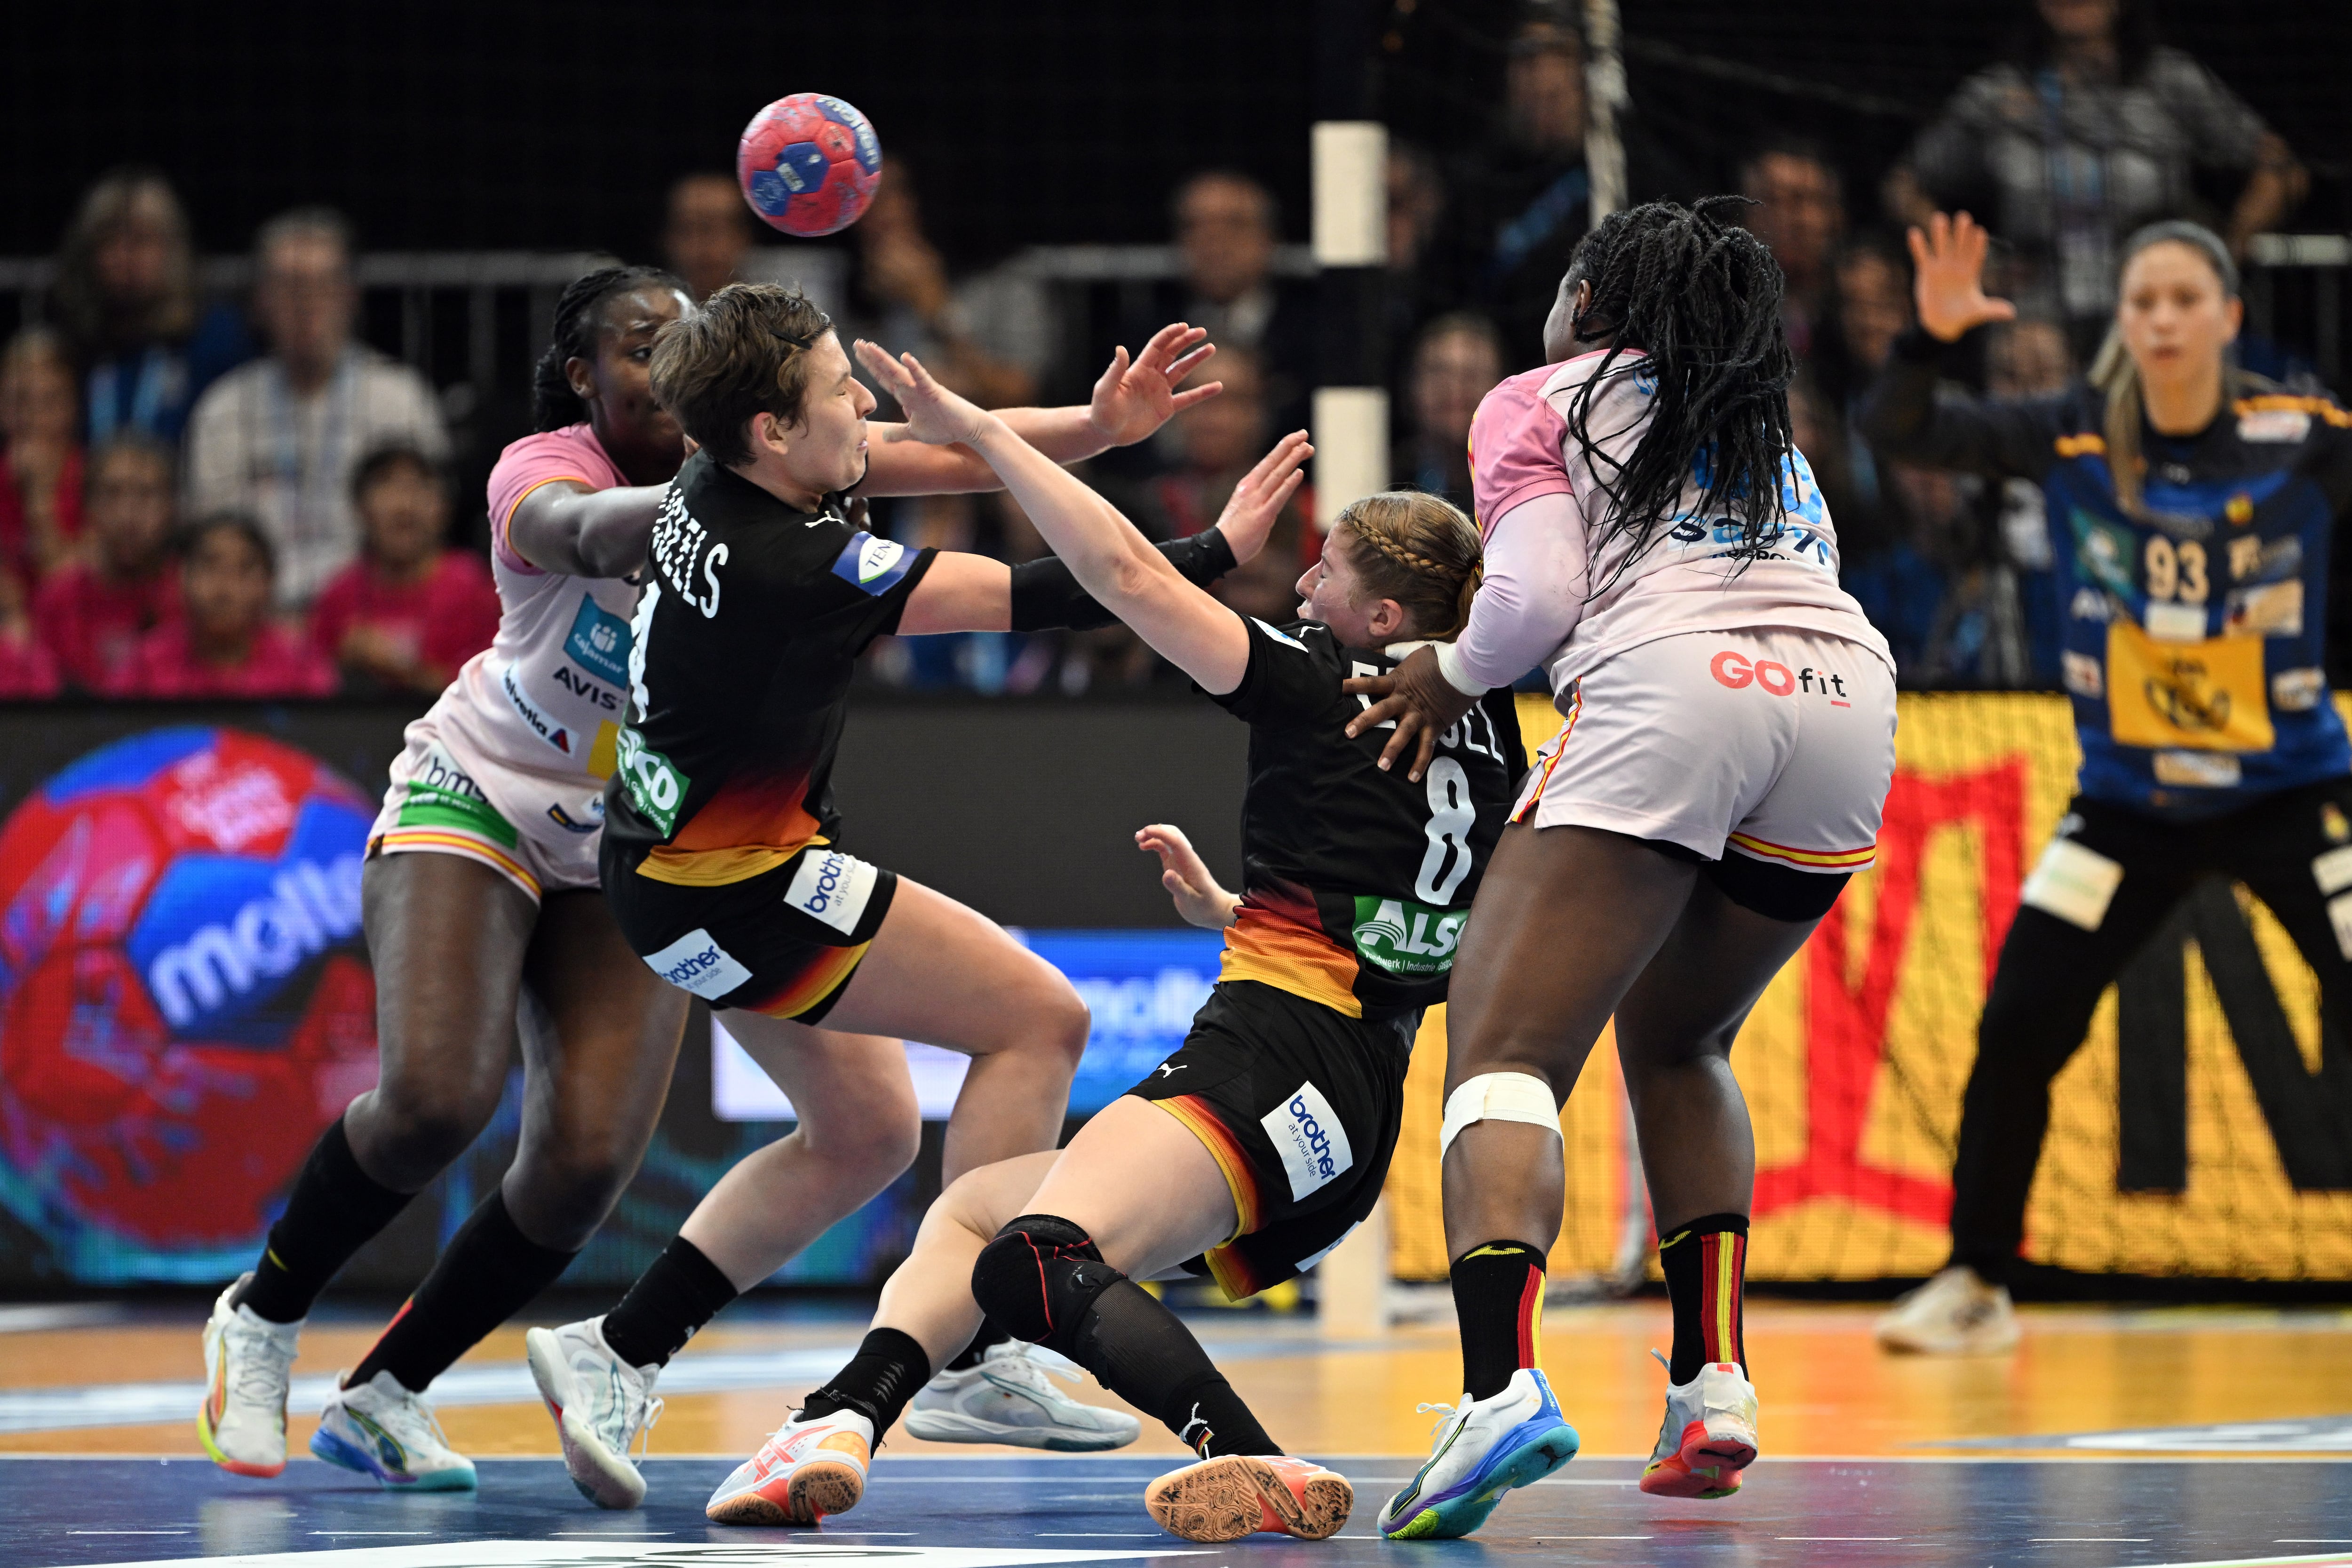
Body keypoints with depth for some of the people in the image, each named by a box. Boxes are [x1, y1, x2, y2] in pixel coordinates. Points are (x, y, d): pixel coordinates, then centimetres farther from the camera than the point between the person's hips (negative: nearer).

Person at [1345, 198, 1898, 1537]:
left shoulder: (1541, 399, 18)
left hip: (1668, 687, -6)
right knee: (1676, 1041, 27)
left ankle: (1502, 1384, -35)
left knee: (1508, 1055, -10)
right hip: (1852, 693, 6)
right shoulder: (1768, 427, 35)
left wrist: (1448, 679, 21)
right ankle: (1714, 1388, 12)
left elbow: (1536, 596, 3)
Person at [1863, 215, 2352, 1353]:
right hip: (2129, 803, 2)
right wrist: (1931, 338, -32)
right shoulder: (2072, 438, -9)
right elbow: (1901, 433, -14)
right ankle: (1976, 1287, 11)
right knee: (2018, 1025, -5)